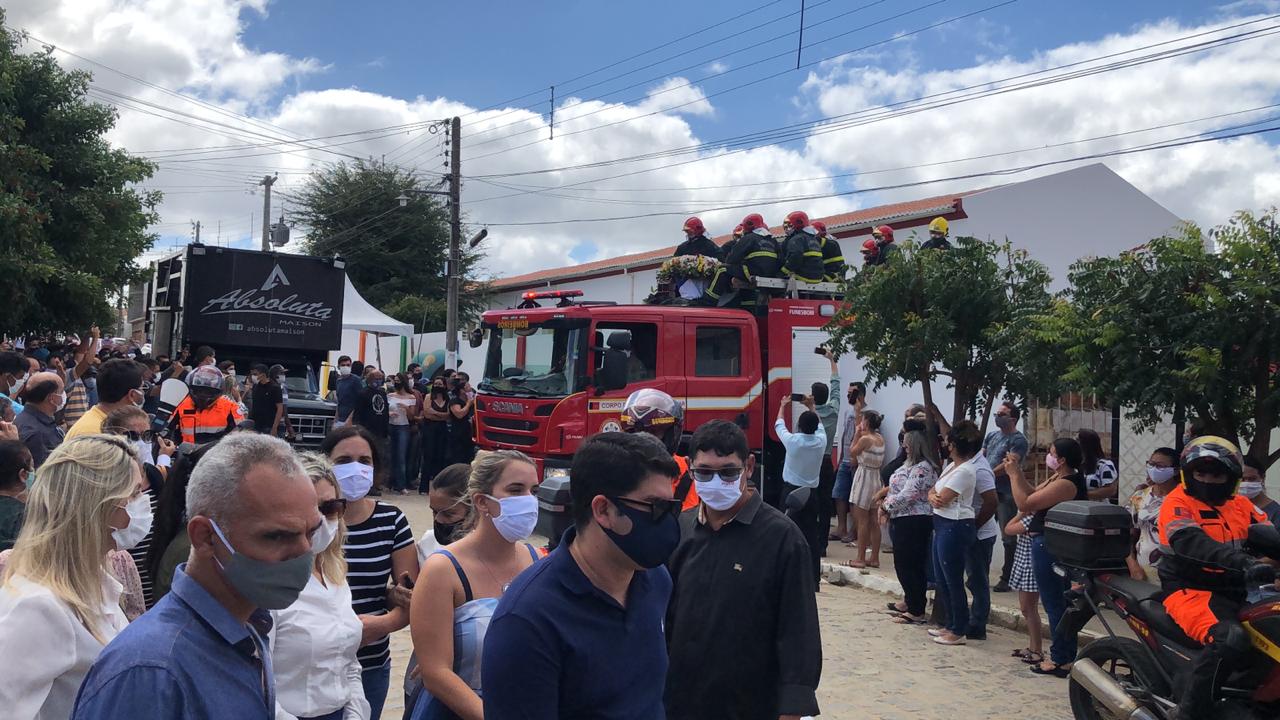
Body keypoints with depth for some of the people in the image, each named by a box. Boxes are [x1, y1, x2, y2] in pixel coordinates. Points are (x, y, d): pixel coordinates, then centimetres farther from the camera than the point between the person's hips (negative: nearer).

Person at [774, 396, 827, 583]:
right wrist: (811, 408, 35)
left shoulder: (793, 441, -11)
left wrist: (783, 405, 27)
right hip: (811, 493, 3)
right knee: (811, 536, 5)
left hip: (791, 492, -3)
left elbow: (779, 425, 9)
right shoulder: (821, 441, -3)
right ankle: (814, 579, 7)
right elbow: (818, 426, 21)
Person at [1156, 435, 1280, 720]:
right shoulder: (1178, 502, -4)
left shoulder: (1241, 505, 17)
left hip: (1236, 592, 7)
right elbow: (1192, 544, -23)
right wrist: (1243, 563, -37)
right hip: (1191, 590, -7)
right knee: (1231, 639, -32)